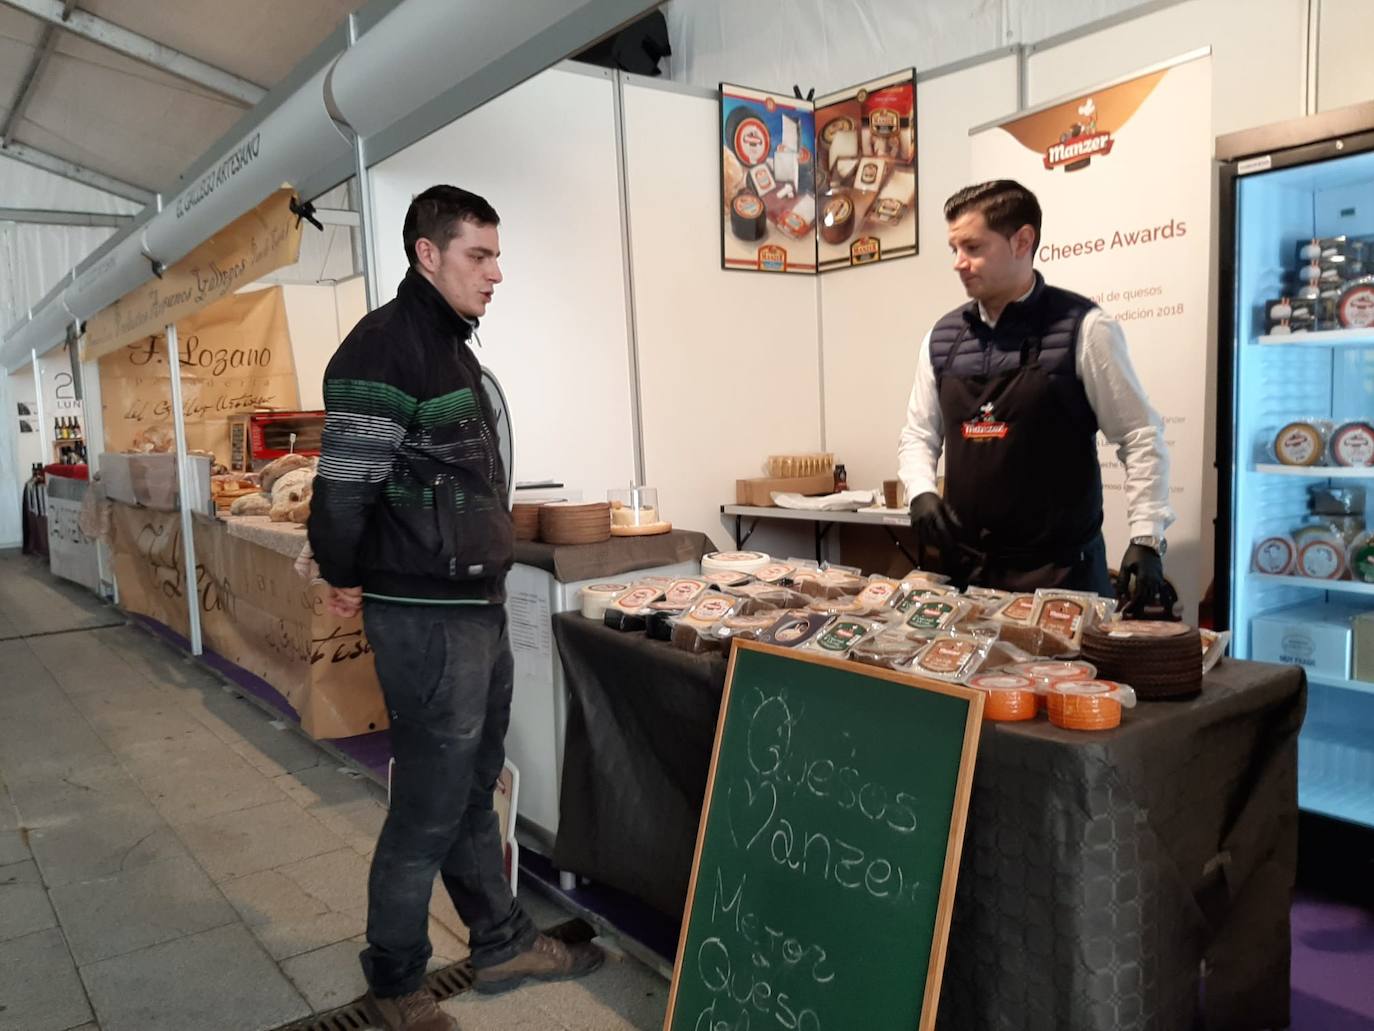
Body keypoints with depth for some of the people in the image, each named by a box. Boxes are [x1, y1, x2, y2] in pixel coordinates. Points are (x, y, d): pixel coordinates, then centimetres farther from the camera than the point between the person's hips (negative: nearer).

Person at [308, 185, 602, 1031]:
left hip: (480, 608, 9)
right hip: (427, 620, -9)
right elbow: (344, 484, -21)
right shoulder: (384, 348, -16)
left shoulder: (453, 348, 14)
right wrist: (346, 580, -7)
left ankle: (504, 945, 36)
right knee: (428, 810, 4)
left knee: (474, 793, 20)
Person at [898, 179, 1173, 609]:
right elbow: (918, 434, 14)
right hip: (965, 567, 4)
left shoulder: (1082, 328, -6)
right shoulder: (942, 337, 7)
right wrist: (922, 491, -6)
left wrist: (1146, 540, -13)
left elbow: (1141, 437, -5)